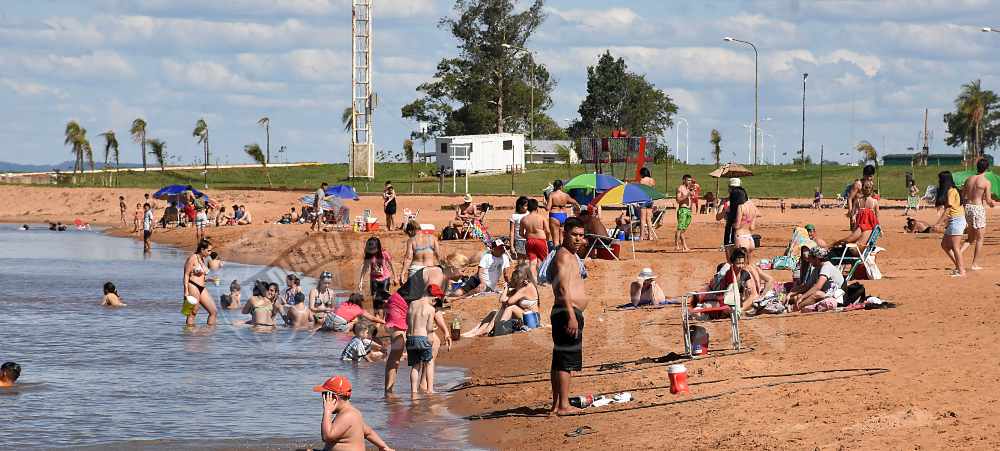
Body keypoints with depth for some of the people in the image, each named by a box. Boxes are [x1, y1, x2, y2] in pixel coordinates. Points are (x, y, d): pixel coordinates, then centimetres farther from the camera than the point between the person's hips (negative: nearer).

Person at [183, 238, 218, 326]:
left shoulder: (202, 259, 18)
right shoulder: (192, 259, -7)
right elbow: (186, 275, -11)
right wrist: (186, 291, -18)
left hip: (202, 289, 9)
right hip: (193, 287, -9)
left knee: (214, 311, 4)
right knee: (192, 313, -6)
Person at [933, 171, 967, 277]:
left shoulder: (951, 191, -13)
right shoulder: (949, 191, 16)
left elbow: (948, 209, -16)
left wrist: (939, 223, -16)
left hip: (957, 219, -10)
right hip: (952, 221, 10)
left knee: (955, 246, -7)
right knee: (944, 245, 12)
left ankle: (961, 271, -4)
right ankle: (959, 266, 15)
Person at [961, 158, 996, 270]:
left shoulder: (969, 179, 8)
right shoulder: (986, 182, -10)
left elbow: (962, 197, 12)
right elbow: (988, 200, -13)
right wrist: (992, 204, 9)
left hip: (967, 207, 6)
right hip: (978, 208, -6)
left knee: (971, 238, 18)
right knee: (980, 238, 6)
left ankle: (959, 252, -5)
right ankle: (975, 264, 6)